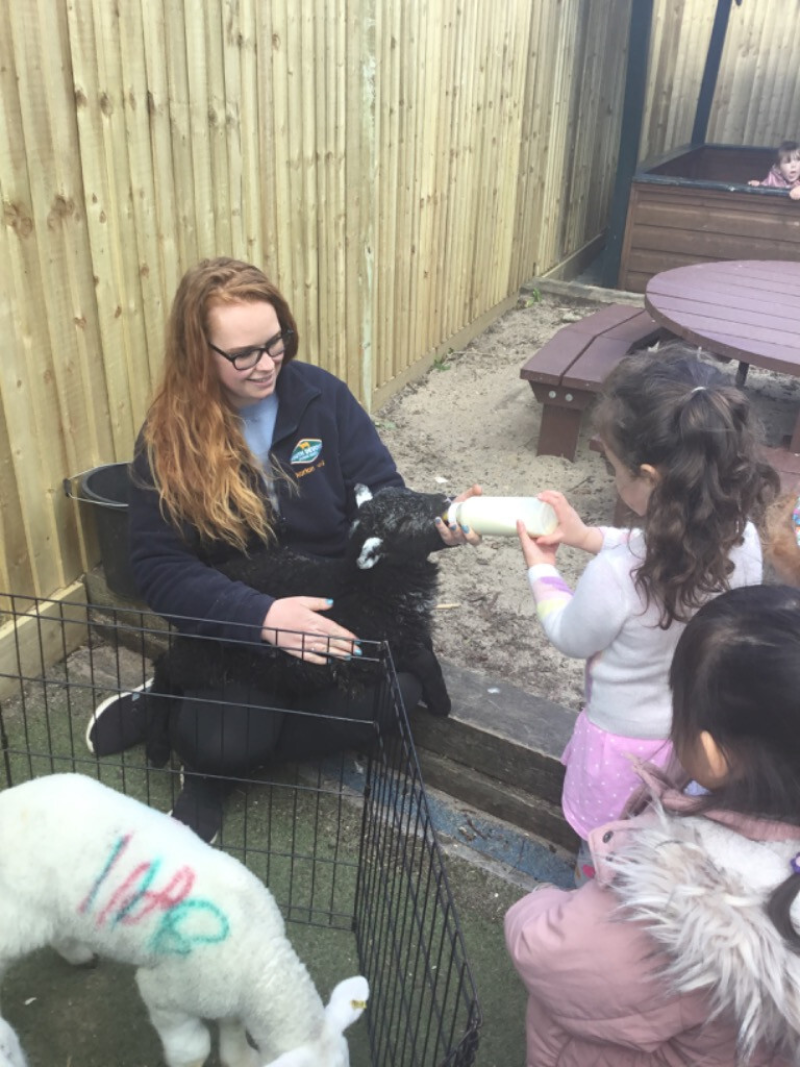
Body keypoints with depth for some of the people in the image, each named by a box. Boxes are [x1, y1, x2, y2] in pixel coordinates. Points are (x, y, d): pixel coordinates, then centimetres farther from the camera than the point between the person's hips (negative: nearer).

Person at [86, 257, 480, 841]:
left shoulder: (323, 396, -5)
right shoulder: (169, 435, -9)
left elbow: (381, 494, -6)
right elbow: (158, 566, -14)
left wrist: (435, 524, -30)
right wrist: (261, 616, -30)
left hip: (340, 600, 3)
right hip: (232, 621, -3)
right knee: (222, 741, -29)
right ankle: (175, 706, 10)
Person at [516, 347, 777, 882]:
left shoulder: (615, 576, -37)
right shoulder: (743, 541, -20)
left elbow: (571, 637, -15)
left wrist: (542, 569, -1)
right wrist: (589, 535, 3)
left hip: (628, 743, -5)